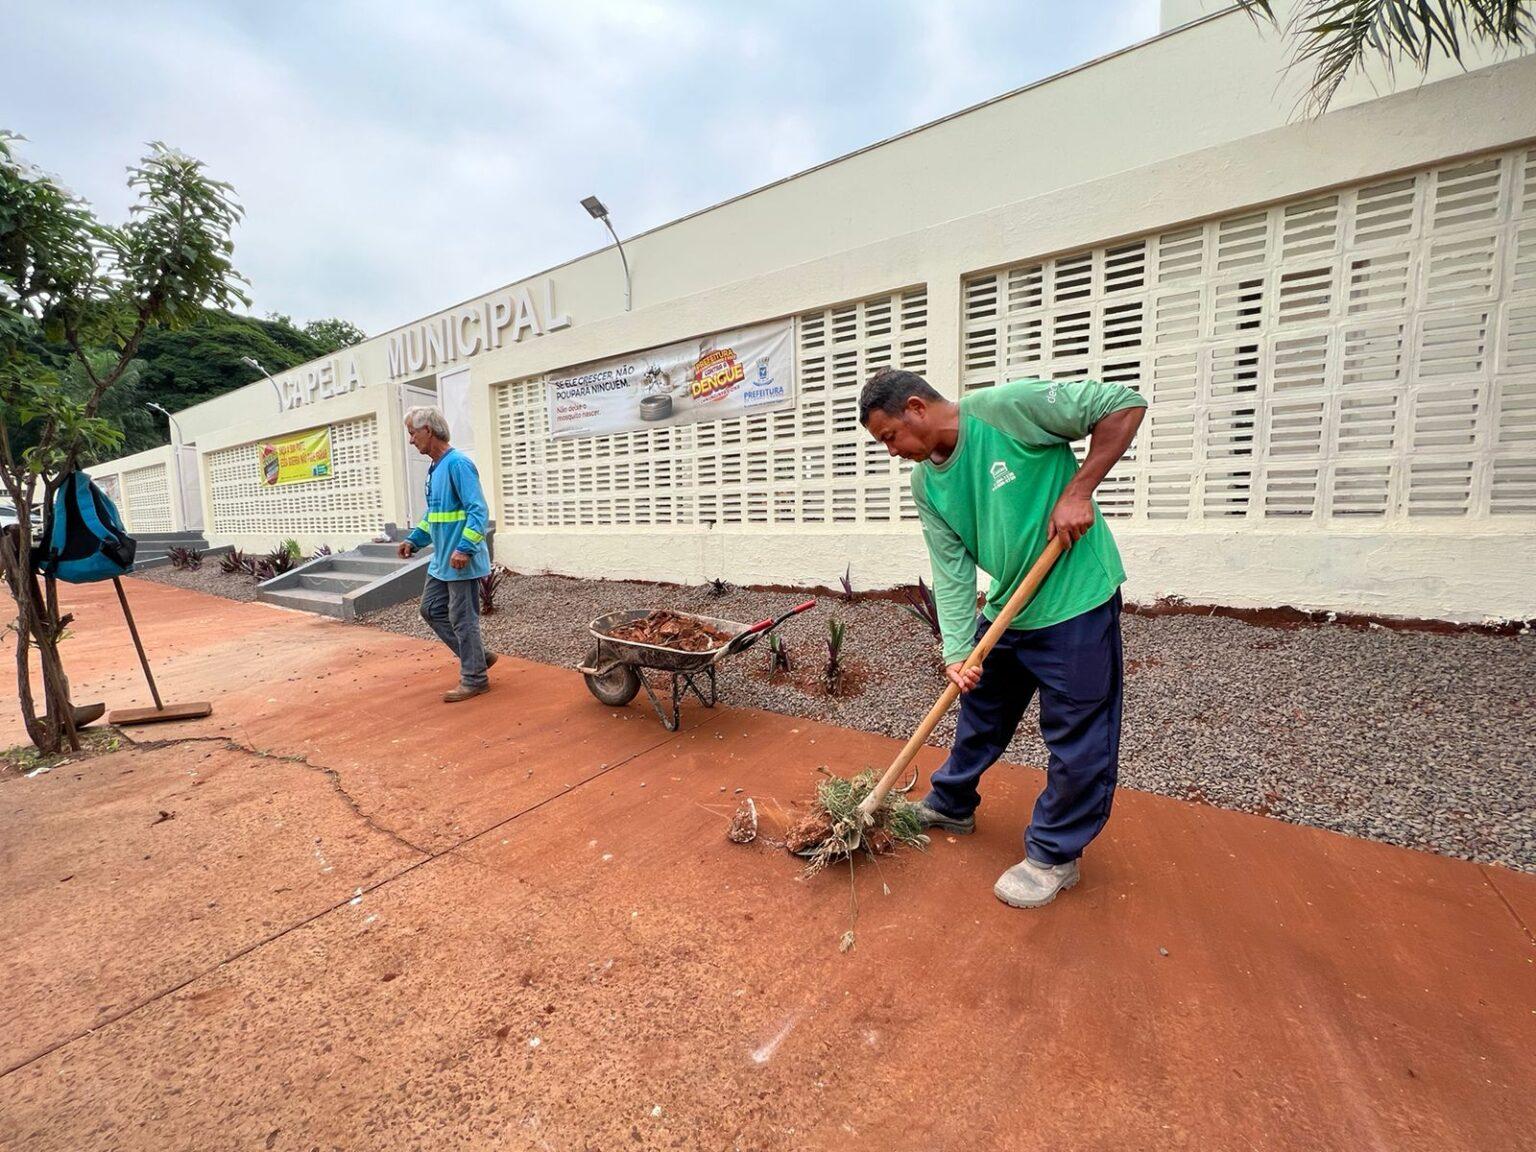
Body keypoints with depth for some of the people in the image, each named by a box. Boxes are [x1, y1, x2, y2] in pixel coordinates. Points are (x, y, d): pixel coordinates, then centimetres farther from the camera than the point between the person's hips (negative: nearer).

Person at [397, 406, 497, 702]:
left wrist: (465, 548, -29)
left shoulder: (458, 463, -16)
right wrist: (413, 540, 17)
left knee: (462, 619, -1)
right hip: (442, 561, 10)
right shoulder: (435, 468, 14)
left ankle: (475, 679, 13)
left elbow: (478, 510, -23)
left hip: (461, 561, -10)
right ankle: (477, 656, 25)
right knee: (431, 609, 16)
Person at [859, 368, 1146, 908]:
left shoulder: (1008, 406, -19)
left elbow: (1124, 403, -13)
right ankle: (950, 805, 42)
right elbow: (952, 571, -5)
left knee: (1077, 739, 5)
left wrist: (1077, 491, -21)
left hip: (1077, 601, -6)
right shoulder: (926, 483, -1)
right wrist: (957, 651, -15)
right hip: (1004, 610, 7)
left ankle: (1054, 854, 25)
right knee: (979, 717, 20)